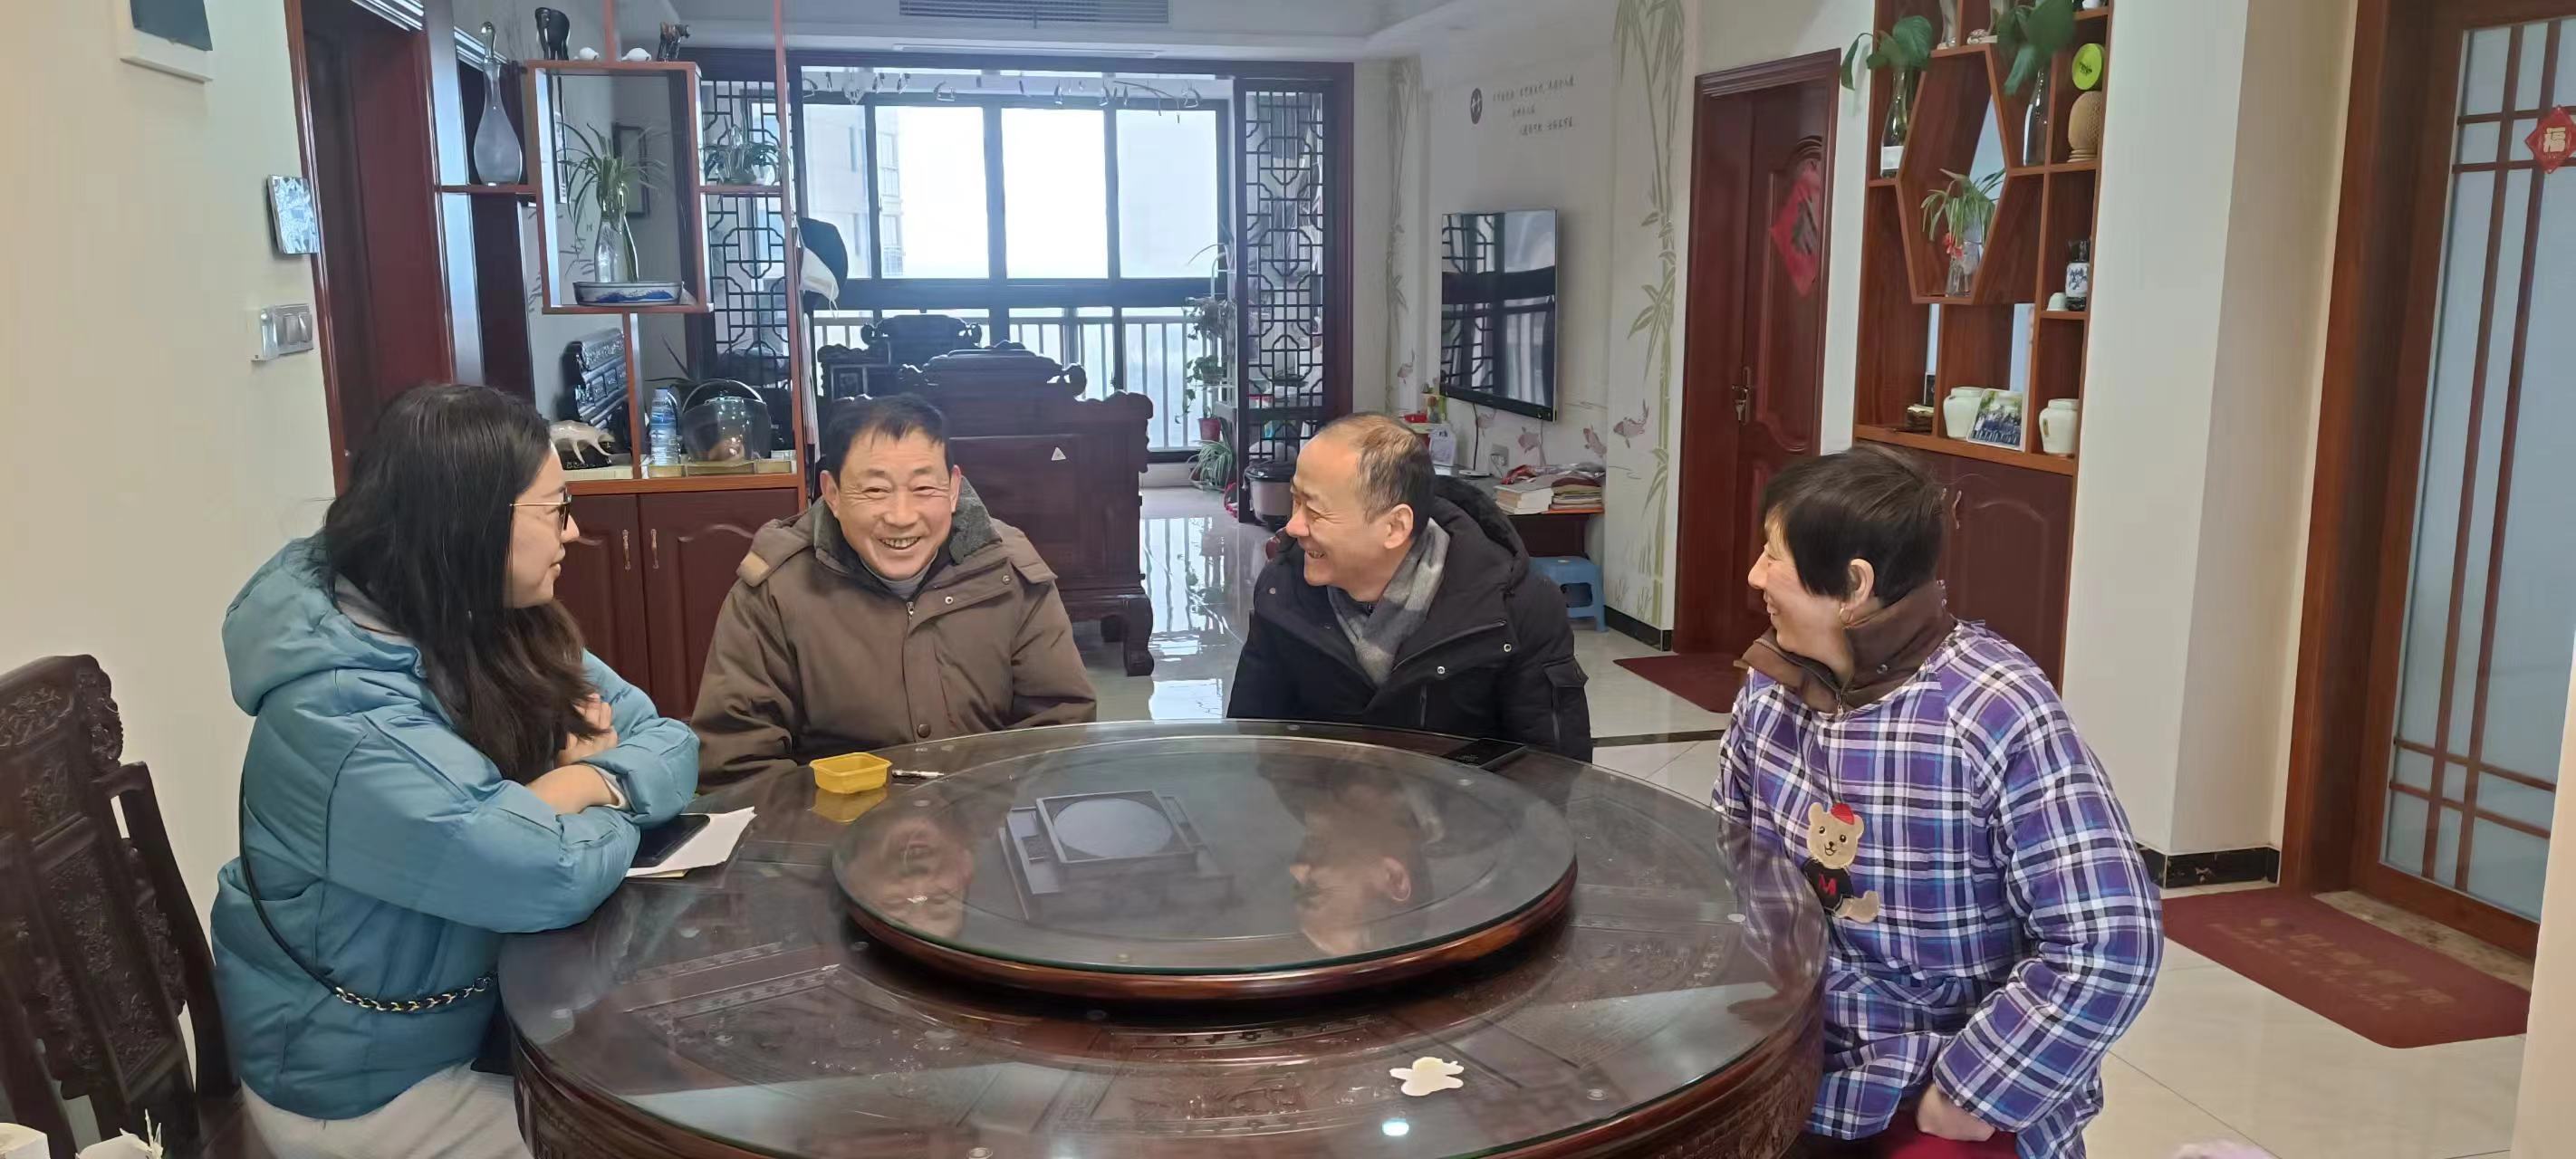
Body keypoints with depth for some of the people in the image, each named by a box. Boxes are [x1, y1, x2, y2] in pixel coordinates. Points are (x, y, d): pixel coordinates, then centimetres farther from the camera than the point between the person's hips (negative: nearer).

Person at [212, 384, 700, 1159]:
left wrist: (584, 780, -22)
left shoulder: (505, 630, -3)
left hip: (499, 1003, 7)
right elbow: (550, 877, -34)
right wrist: (604, 796, -14)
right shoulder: (341, 711, -28)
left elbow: (669, 745, -2)